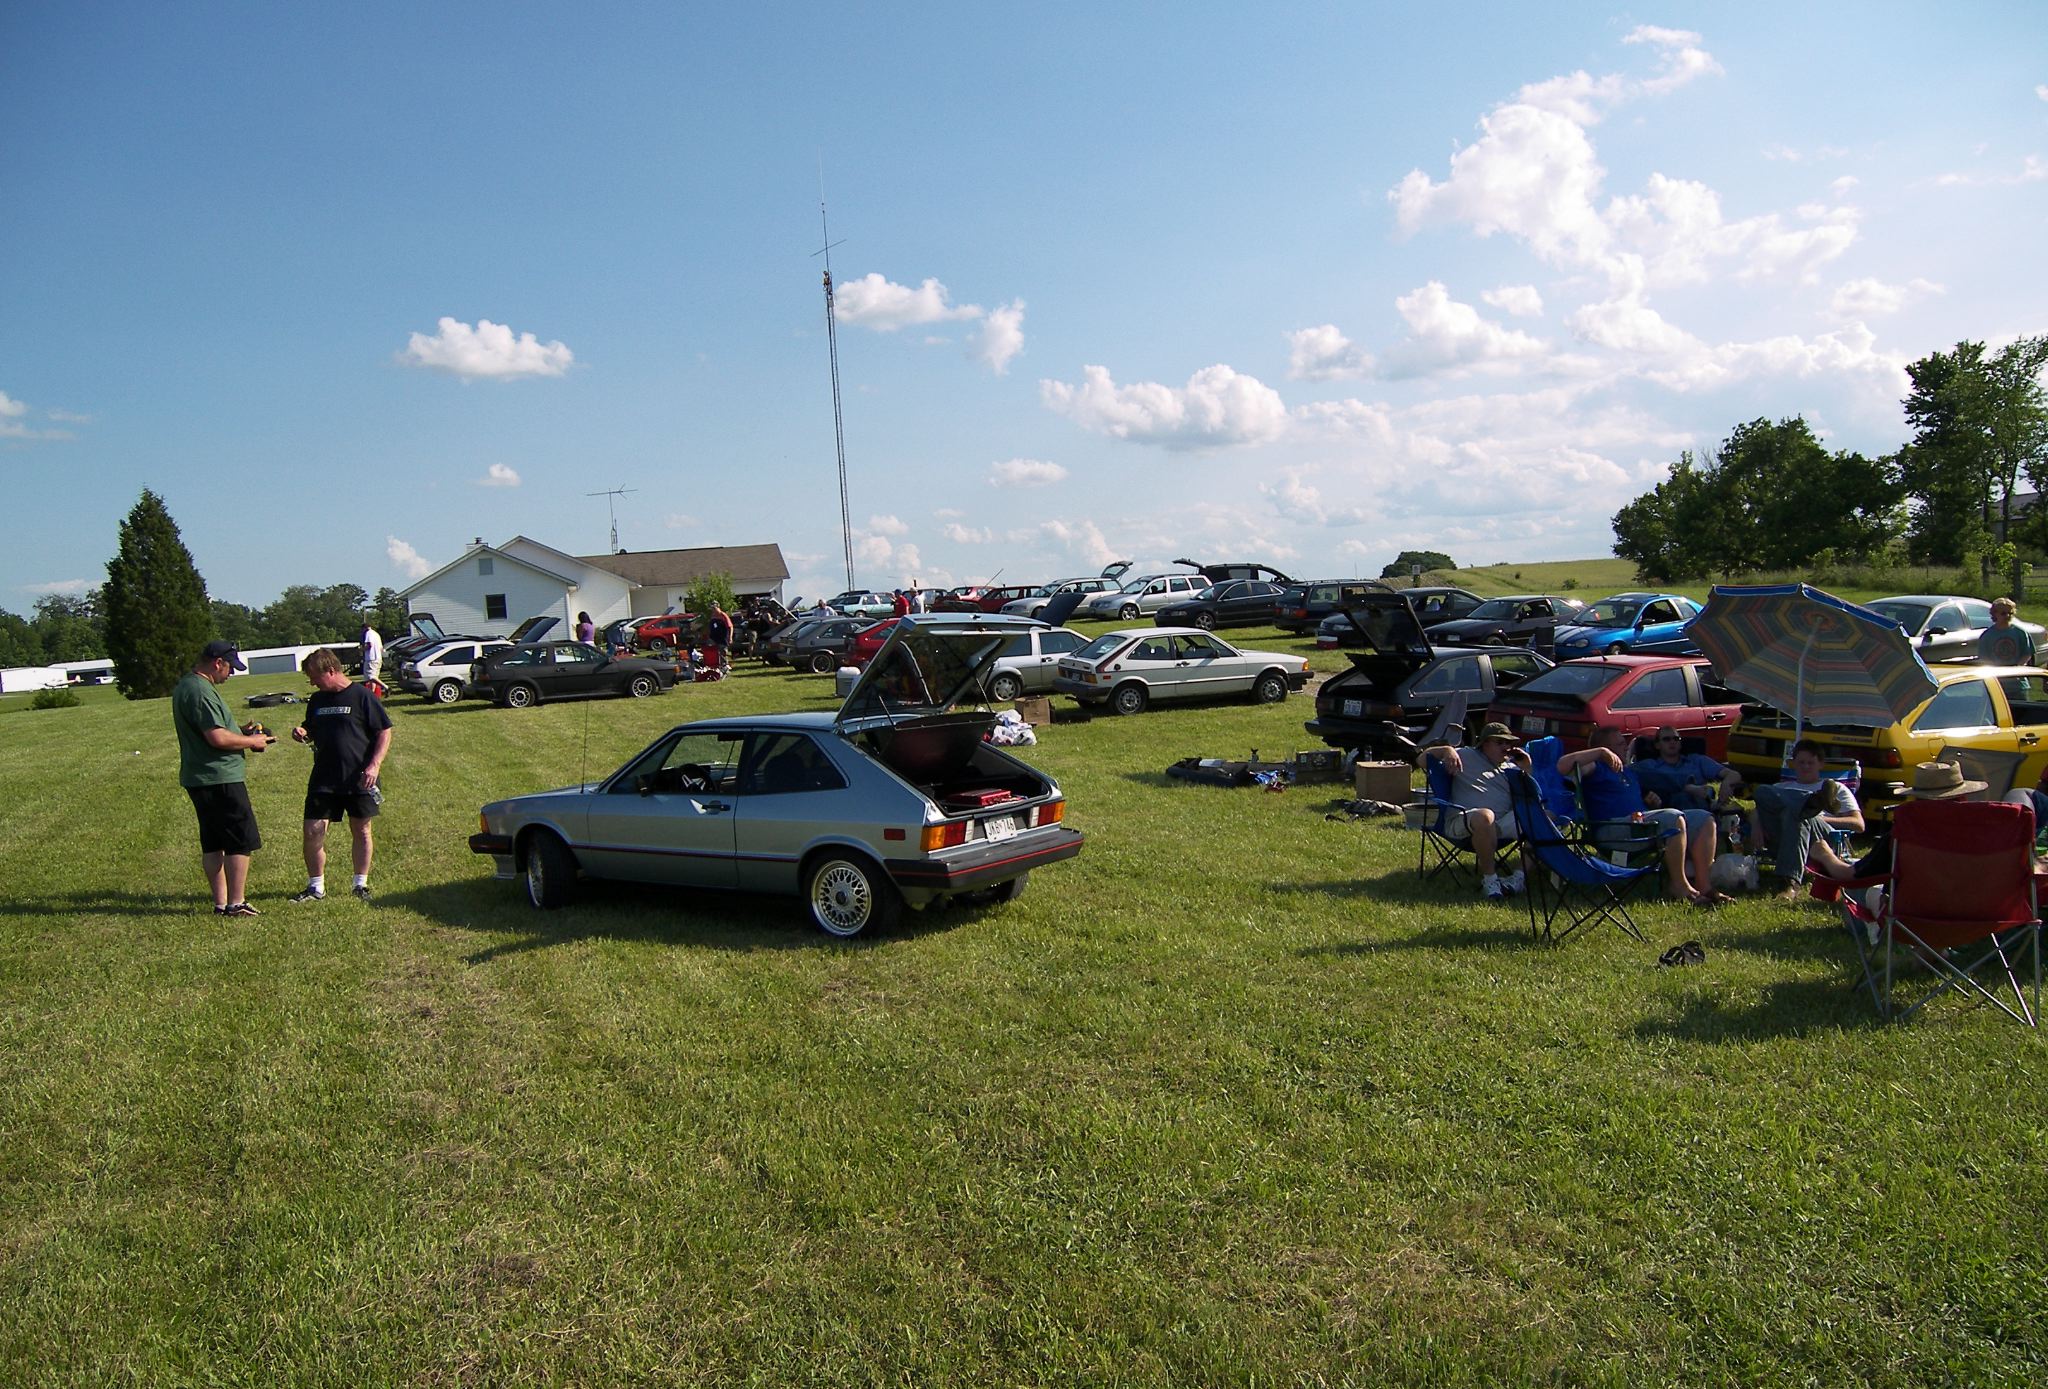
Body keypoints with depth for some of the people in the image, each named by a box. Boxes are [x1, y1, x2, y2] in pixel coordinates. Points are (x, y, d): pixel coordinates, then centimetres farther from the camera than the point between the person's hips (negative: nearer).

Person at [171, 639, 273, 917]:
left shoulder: (186, 686, 15)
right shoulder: (200, 691, -19)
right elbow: (218, 738, -25)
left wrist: (240, 730, 16)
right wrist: (251, 741, -11)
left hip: (199, 778, 11)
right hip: (220, 779, -11)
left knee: (212, 842, 13)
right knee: (241, 841, -3)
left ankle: (220, 903, 18)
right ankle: (235, 903, -1)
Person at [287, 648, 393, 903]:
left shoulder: (362, 696, -7)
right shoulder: (317, 700, 11)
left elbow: (384, 732, -7)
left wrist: (374, 765, -17)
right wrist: (301, 733, 0)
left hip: (358, 779, -4)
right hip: (323, 779, 5)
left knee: (361, 831, 7)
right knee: (313, 831, -1)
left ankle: (361, 884, 20)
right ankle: (316, 887, 12)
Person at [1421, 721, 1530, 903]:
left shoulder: (1510, 767, 27)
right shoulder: (1467, 757, 12)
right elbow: (1424, 757, 9)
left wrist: (1526, 768, 12)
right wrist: (1446, 750, -11)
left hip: (1504, 826, 6)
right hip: (1464, 824, -5)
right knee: (1484, 816, -41)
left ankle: (1521, 874, -17)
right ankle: (1489, 879, -30)